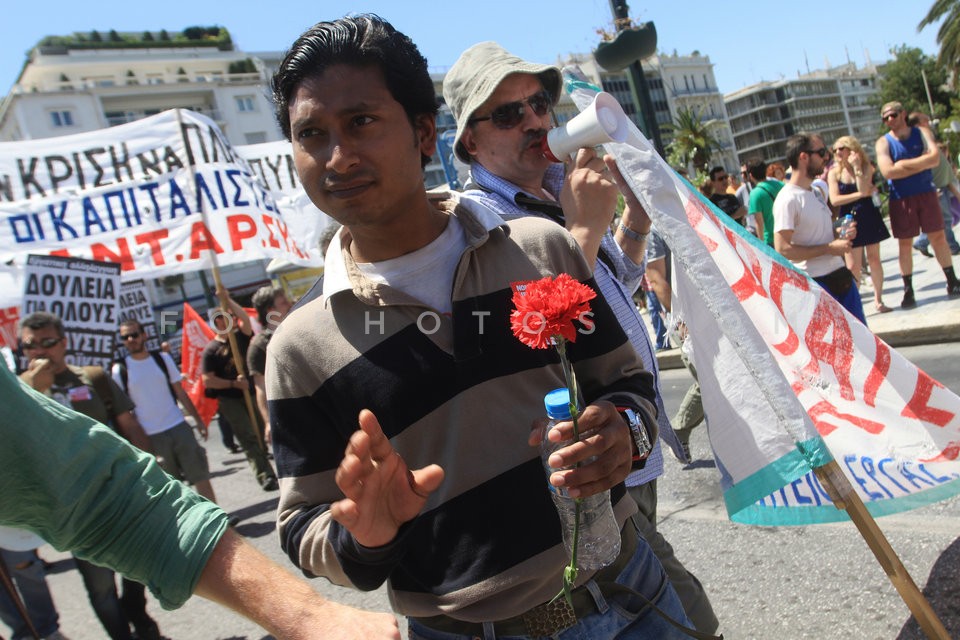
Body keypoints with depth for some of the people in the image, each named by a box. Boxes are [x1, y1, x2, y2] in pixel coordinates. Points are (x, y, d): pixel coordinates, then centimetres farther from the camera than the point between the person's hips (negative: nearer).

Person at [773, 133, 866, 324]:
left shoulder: (817, 192, 12)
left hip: (841, 274, 9)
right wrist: (829, 248, -21)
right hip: (815, 284, -9)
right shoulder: (787, 199, -17)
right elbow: (782, 249, -24)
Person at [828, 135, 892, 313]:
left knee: (874, 258, 7)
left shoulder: (866, 167, -1)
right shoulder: (834, 173, -1)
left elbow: (863, 189, -18)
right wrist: (861, 194, -13)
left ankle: (878, 299, 18)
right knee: (853, 266, -2)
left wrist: (856, 167, -17)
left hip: (869, 217, 1)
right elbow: (834, 199, -14)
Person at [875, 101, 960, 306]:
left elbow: (935, 158, -14)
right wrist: (921, 162, -14)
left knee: (938, 237, 4)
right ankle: (908, 290, 12)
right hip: (901, 199, -1)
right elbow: (887, 171, -19)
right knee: (905, 244, 3)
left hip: (926, 194, 1)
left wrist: (905, 164, -21)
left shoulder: (921, 133, 2)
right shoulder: (883, 142, -2)